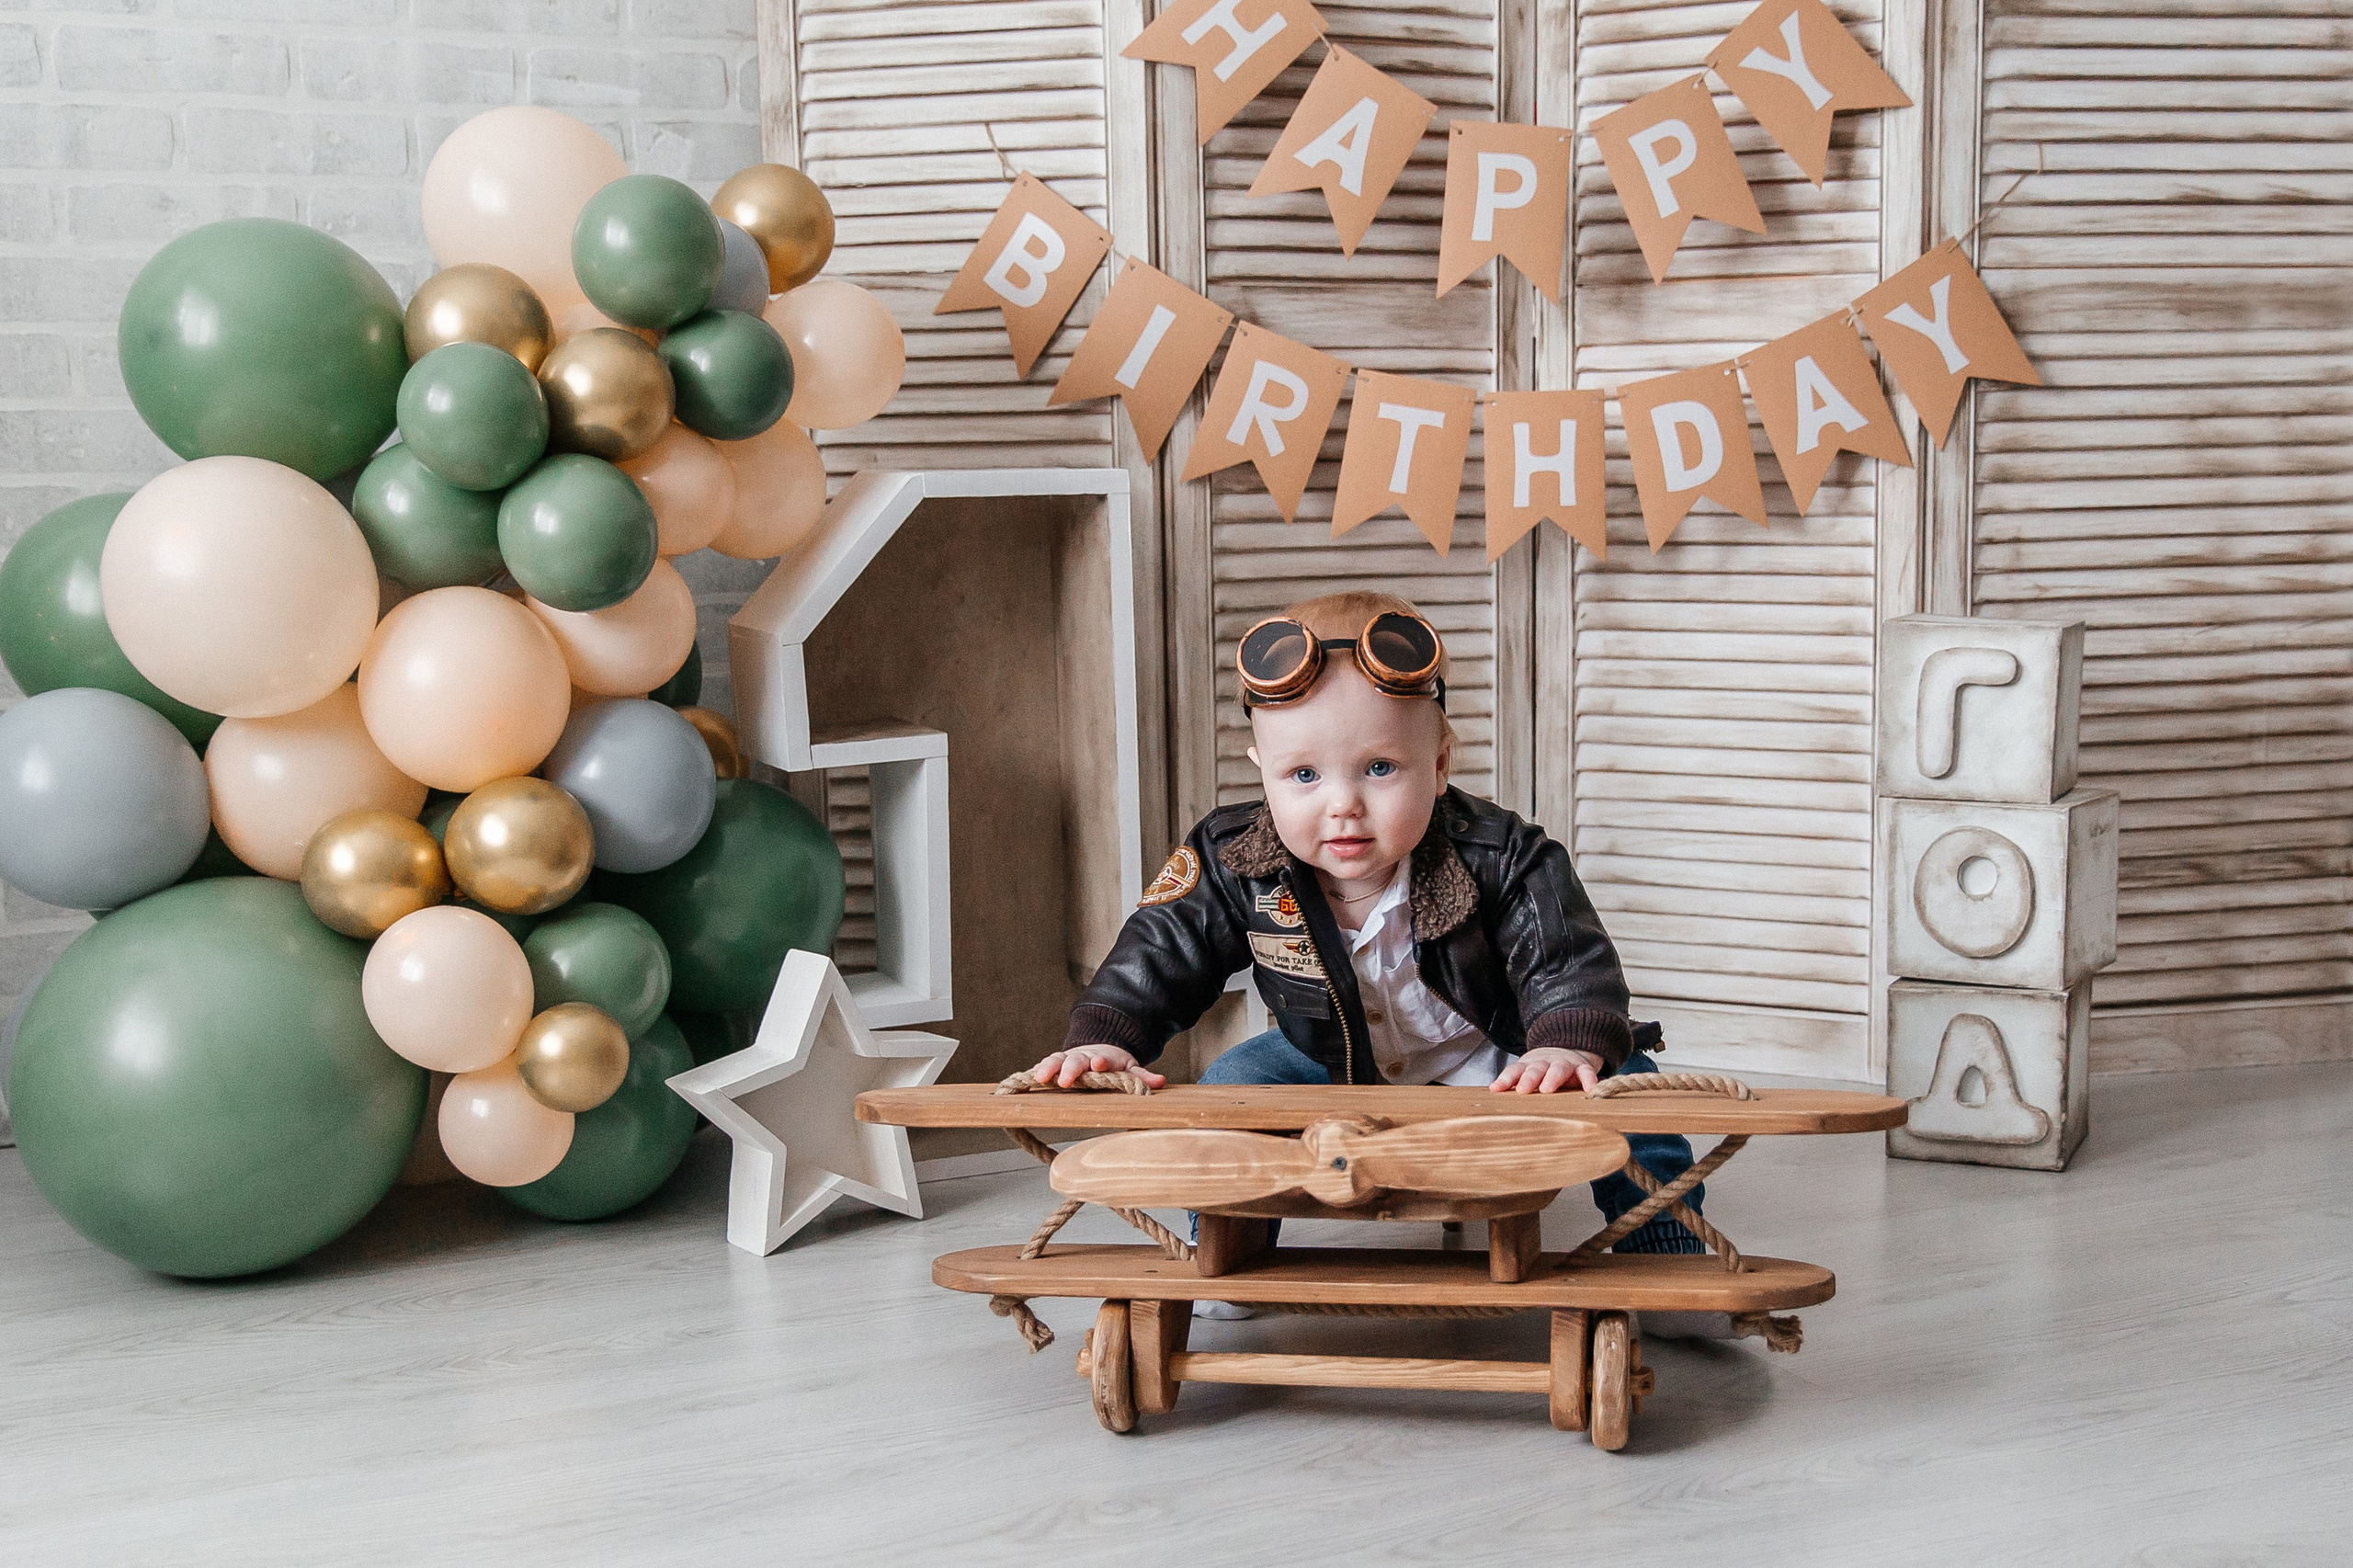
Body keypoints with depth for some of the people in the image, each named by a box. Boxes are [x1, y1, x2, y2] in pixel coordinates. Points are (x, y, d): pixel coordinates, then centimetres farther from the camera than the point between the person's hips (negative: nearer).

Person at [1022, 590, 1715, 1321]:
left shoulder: (1499, 860, -29)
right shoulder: (1231, 863, -24)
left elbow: (1568, 961, -31)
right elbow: (1158, 954, -17)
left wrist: (1572, 1044, -53)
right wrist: (1103, 1040, -35)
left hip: (1494, 1064, -2)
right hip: (1335, 1068, 2)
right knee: (1230, 1086, -15)